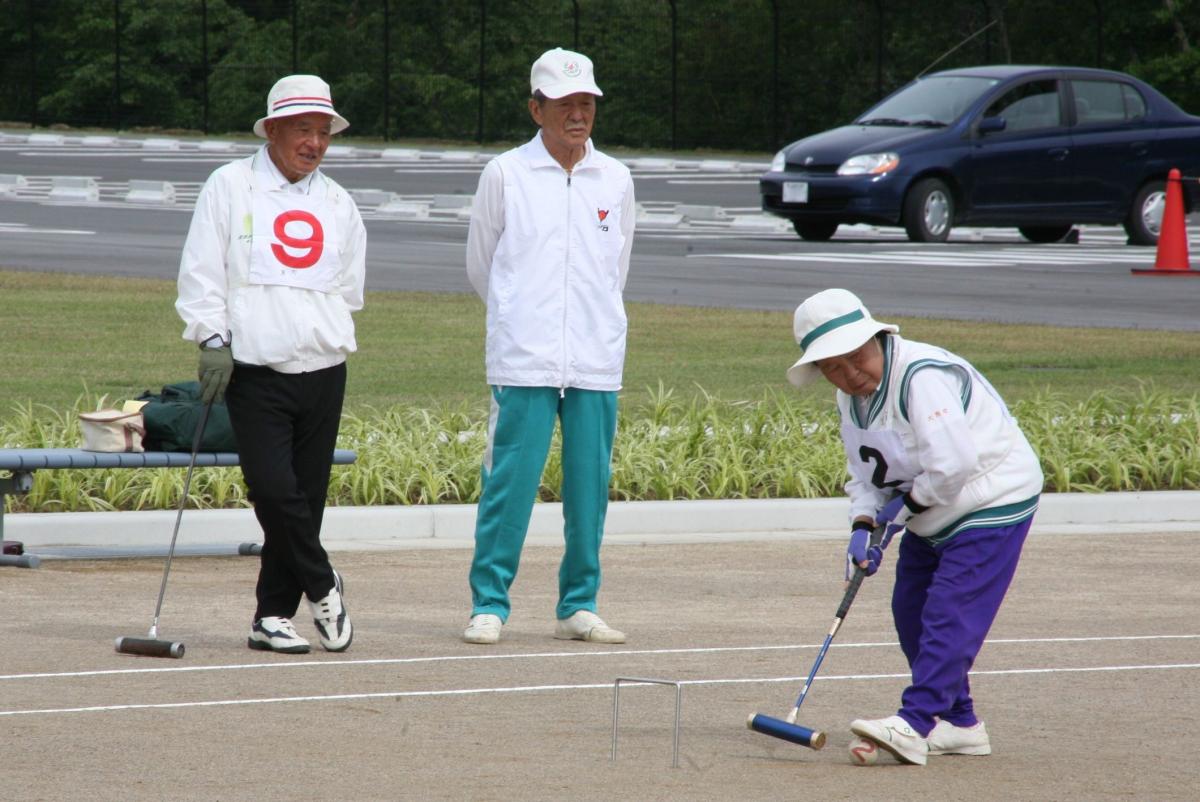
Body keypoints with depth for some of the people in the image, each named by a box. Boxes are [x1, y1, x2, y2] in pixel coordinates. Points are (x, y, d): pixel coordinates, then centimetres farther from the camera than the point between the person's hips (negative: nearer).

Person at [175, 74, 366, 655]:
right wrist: (214, 339, -9)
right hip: (254, 370, -4)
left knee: (306, 497, 2)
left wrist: (326, 335, 8)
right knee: (273, 488, -15)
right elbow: (201, 272, 0)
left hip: (322, 371, 4)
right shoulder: (230, 187, 3)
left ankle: (274, 616, 10)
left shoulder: (337, 203, 15)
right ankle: (322, 586, 6)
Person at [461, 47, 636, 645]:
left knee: (590, 485, 3)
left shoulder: (615, 180, 10)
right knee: (509, 481, -6)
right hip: (523, 363, -3)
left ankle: (578, 606, 12)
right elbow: (479, 266, 11)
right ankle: (489, 603, 1)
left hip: (597, 365, 3)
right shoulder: (504, 175, 2)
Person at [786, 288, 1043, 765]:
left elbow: (953, 462, -33)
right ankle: (958, 725, 19)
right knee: (911, 614, 10)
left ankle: (913, 725, -23)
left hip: (990, 505, -10)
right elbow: (866, 473, 8)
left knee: (948, 615, -17)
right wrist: (864, 526, -10)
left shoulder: (922, 377, -28)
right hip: (931, 517, 10)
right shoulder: (851, 396, 3)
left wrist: (905, 507, -19)